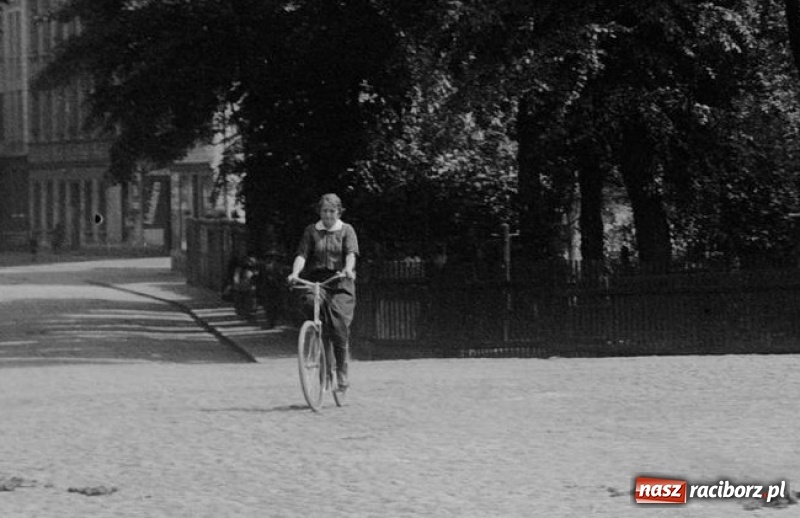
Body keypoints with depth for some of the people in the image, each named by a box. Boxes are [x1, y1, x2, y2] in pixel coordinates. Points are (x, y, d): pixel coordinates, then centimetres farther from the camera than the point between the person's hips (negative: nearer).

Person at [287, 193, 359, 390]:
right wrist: (295, 273, -21)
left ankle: (342, 370, 4)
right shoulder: (311, 231, 11)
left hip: (340, 284, -1)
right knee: (309, 301, -31)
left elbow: (351, 252, -8)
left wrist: (348, 269, -30)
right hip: (314, 280, 1)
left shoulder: (346, 230, 8)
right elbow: (302, 254, -1)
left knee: (339, 326, -11)